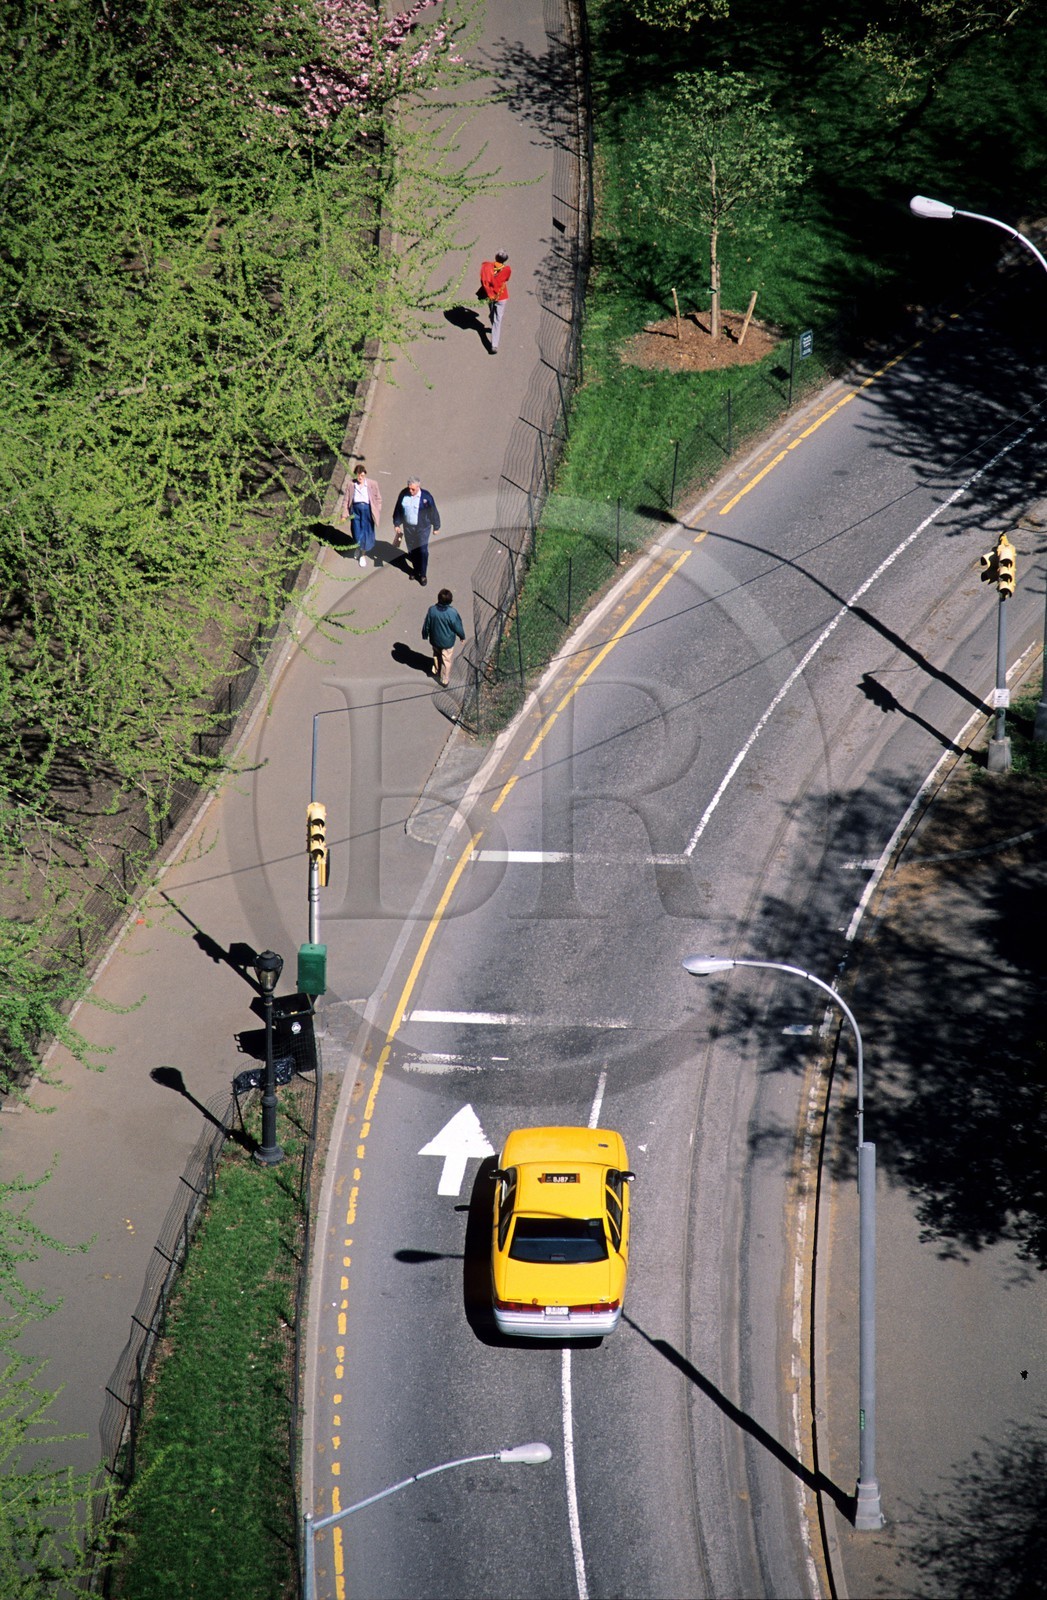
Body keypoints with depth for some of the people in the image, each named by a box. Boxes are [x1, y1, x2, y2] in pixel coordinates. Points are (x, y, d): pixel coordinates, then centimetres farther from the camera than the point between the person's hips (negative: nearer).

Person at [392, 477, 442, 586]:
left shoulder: (426, 496, -17)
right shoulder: (403, 494, -8)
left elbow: (433, 512, -6)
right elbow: (398, 510, 6)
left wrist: (436, 527, 1)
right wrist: (397, 524, 10)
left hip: (422, 528, -4)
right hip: (408, 527, 4)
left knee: (423, 551, -4)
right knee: (412, 550, 14)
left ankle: (423, 575, 7)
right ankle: (416, 569, 34)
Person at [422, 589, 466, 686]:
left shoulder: (432, 610, -22)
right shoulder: (452, 613, -30)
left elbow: (426, 625, -8)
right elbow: (458, 627, -16)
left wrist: (425, 635, 12)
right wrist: (462, 636, 5)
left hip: (435, 640, 2)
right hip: (447, 641, -2)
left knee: (436, 655, 33)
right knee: (446, 660, 17)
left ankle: (435, 670, 51)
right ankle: (445, 680, 31)